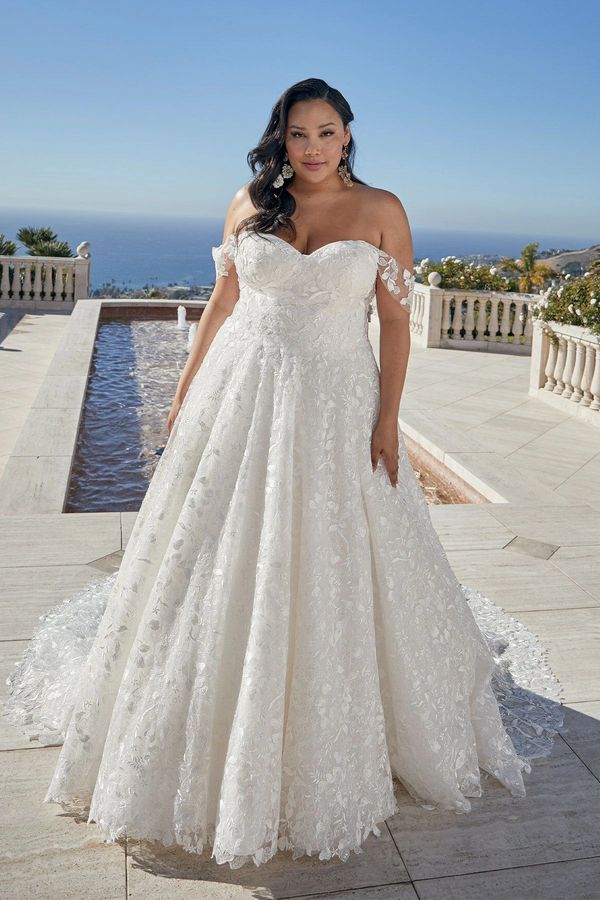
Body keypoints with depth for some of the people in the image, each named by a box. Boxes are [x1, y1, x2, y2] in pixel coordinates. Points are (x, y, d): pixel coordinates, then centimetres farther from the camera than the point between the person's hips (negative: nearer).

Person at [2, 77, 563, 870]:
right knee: (223, 560, 8)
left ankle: (327, 746, 29)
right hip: (241, 394, 2)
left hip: (337, 404, -2)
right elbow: (222, 302, 9)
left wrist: (388, 418, -8)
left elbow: (397, 321, -2)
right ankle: (213, 740, 30)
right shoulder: (251, 204, 5)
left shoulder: (381, 210, 0)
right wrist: (185, 393, 8)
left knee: (332, 571, 6)